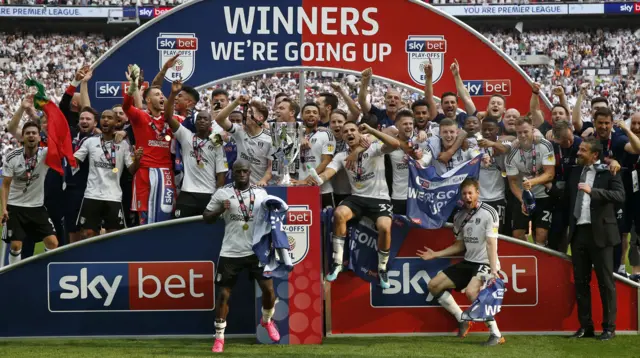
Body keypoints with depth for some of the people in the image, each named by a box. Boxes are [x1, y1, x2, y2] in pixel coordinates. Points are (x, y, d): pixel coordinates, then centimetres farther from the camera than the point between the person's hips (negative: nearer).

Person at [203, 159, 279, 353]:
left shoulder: (261, 193, 4)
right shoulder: (222, 193, -2)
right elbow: (206, 217, 1)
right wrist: (220, 210, -17)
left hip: (257, 250, 1)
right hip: (230, 252, -1)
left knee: (268, 288, -4)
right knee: (224, 294, -1)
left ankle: (267, 320, 27)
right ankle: (219, 337, 11)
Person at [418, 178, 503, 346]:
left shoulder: (489, 213, -13)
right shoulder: (459, 217, 7)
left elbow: (491, 243, -20)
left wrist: (493, 270, -30)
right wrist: (435, 254, 16)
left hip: (485, 263, -8)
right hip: (468, 263, 8)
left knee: (471, 292, -34)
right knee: (434, 285, 4)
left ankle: (496, 335, -24)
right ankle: (463, 321, 16)